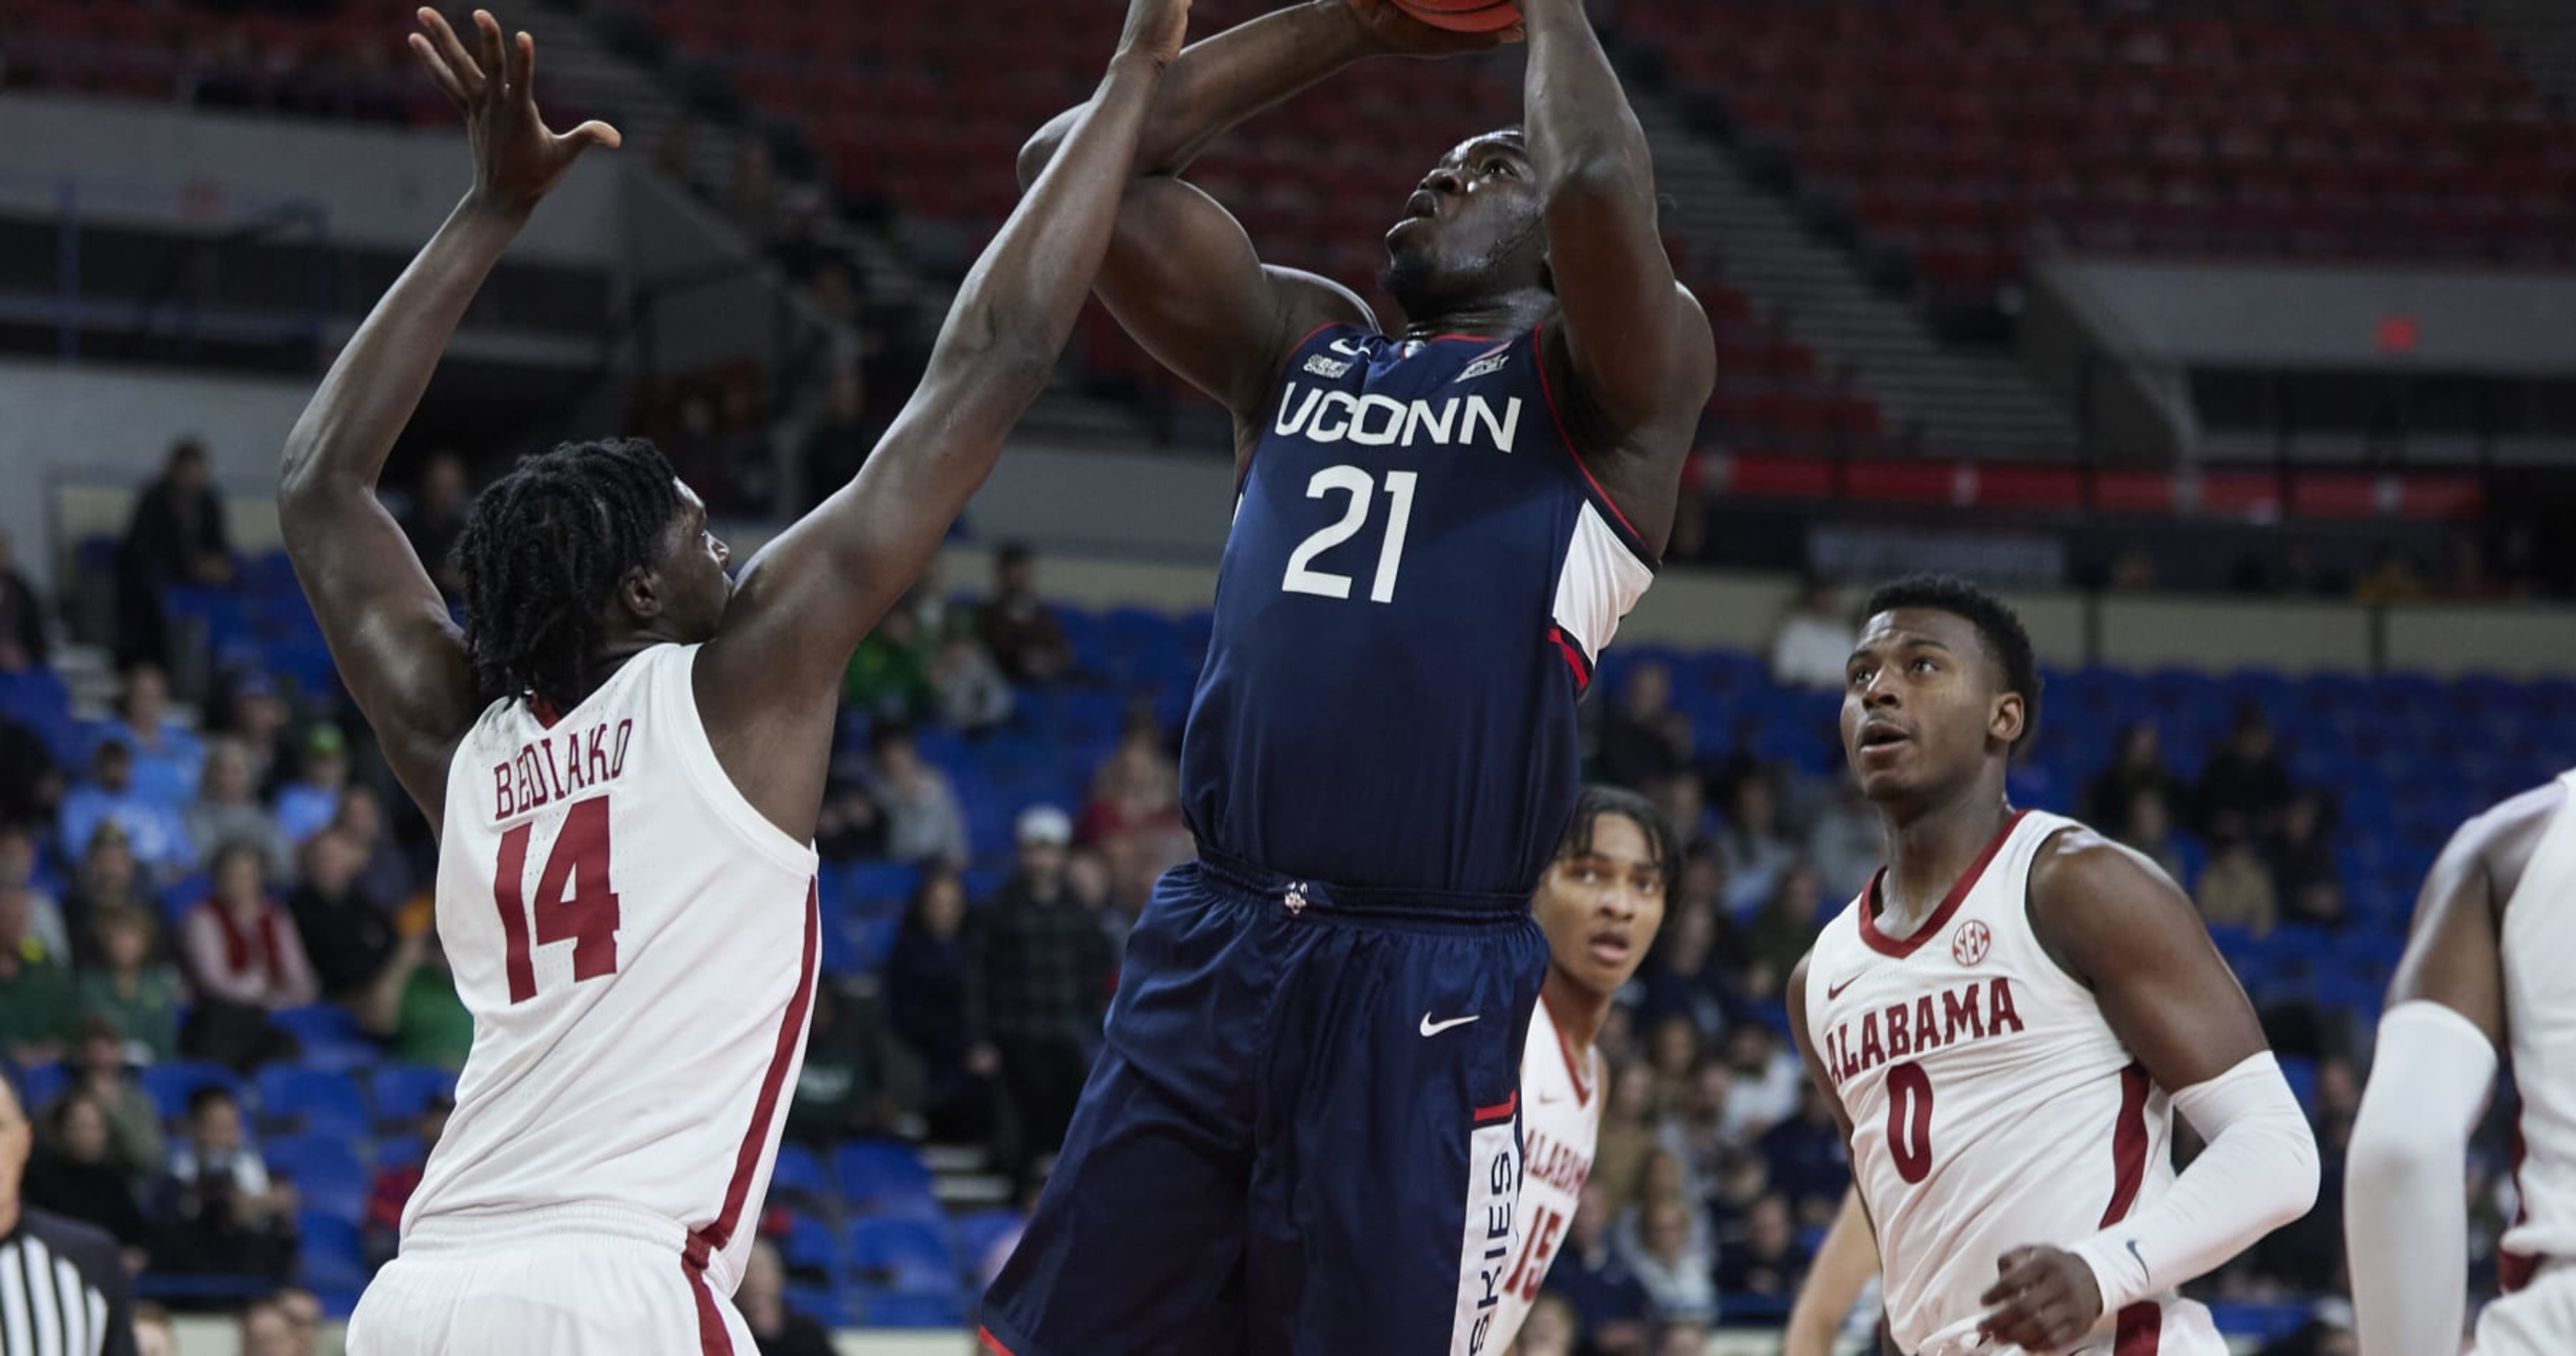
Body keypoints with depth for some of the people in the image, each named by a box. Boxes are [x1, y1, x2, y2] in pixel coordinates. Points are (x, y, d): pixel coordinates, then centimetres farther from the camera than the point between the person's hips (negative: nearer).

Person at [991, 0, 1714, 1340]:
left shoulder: (1608, 385, 5)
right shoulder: (1298, 344, 20)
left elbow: (1602, 186, -17)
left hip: (1428, 985, -5)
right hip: (1206, 943, 5)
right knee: (1057, 1328, 3)